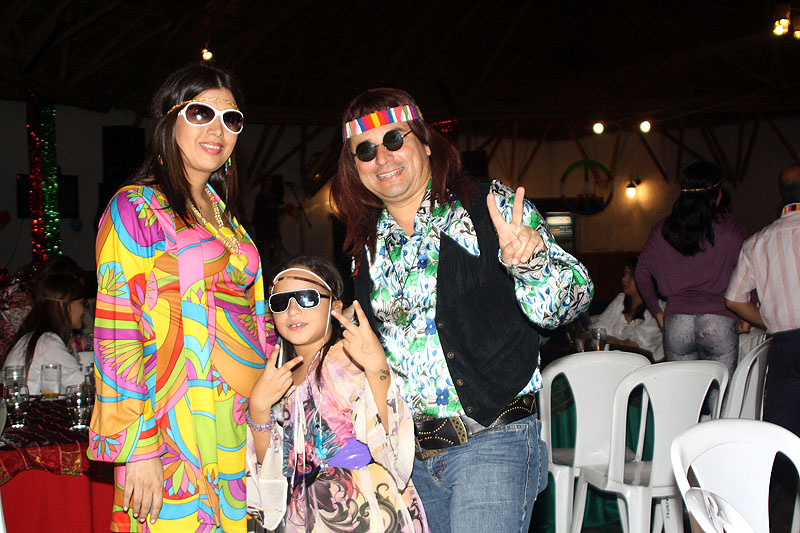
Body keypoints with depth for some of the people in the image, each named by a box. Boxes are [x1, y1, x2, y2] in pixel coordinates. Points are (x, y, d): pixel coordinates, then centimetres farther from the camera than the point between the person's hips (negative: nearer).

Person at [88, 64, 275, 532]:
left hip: (245, 420, 6)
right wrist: (138, 448, -16)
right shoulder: (136, 208, -3)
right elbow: (116, 332, -10)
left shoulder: (222, 214, 19)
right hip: (181, 428, -6)